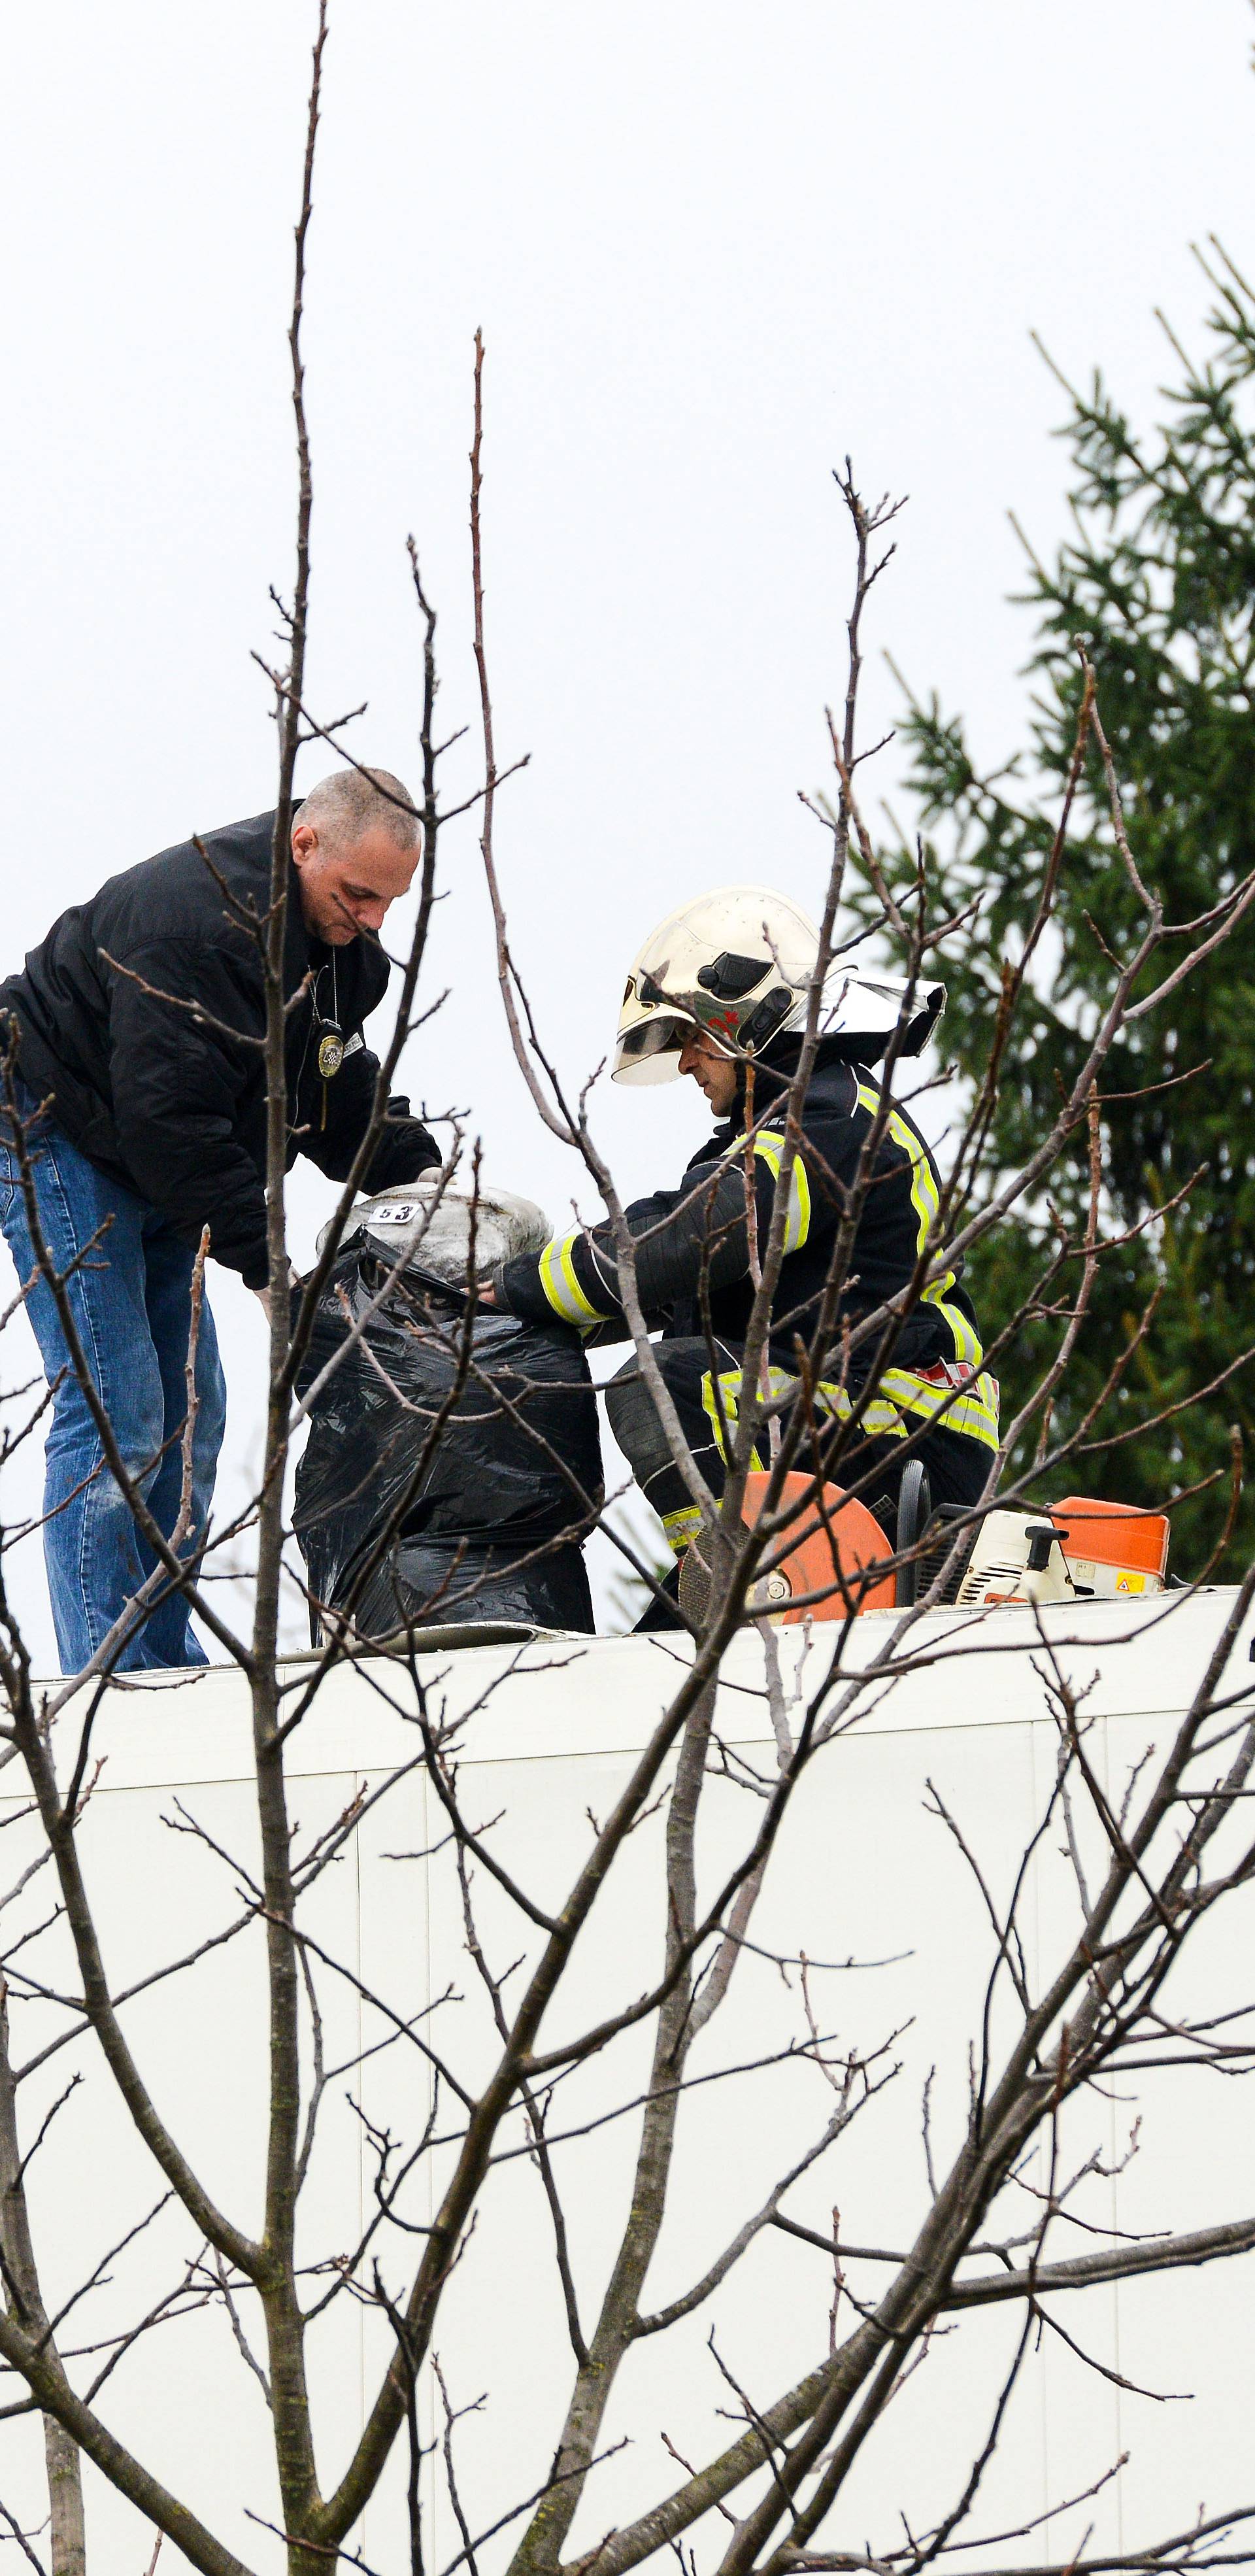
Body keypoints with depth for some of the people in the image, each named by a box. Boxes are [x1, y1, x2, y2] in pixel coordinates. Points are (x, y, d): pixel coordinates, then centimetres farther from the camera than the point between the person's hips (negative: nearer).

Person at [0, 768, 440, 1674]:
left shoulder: (340, 945, 1)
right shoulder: (198, 919, -30)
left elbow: (341, 1094, 11)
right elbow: (169, 1117, -32)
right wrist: (265, 1260, -30)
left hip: (156, 1167, 10)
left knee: (189, 1413, 8)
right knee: (113, 1415, -13)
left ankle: (165, 1665, 16)